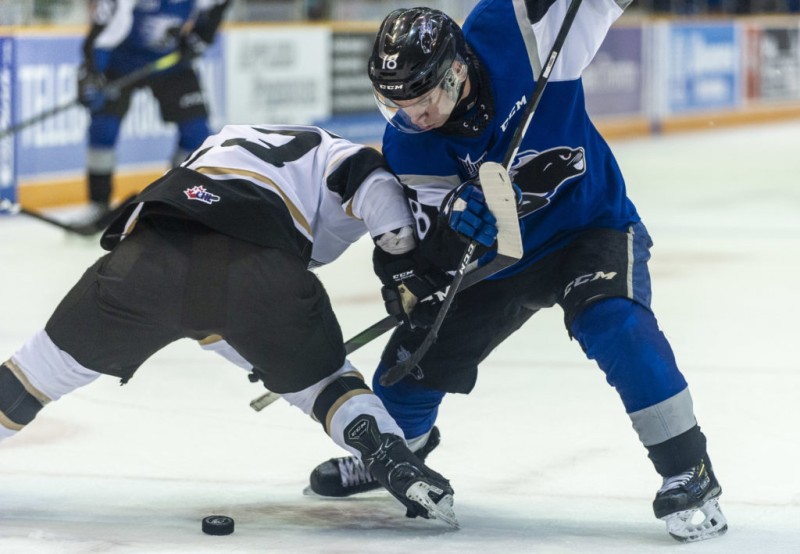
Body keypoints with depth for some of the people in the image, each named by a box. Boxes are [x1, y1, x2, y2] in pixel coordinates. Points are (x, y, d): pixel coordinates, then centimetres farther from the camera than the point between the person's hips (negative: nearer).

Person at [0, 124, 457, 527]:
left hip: (150, 256, 3)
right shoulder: (328, 151, 30)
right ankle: (402, 470, 5)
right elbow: (368, 177, 4)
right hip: (260, 270, -3)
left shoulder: (223, 143, 45)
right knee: (319, 377, 20)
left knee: (71, 351, 24)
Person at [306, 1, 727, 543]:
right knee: (419, 353, 7)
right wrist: (456, 215, -42)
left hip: (592, 227, -4)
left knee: (614, 323, -31)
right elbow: (432, 243, -22)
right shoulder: (407, 142, -19)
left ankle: (689, 473, -20)